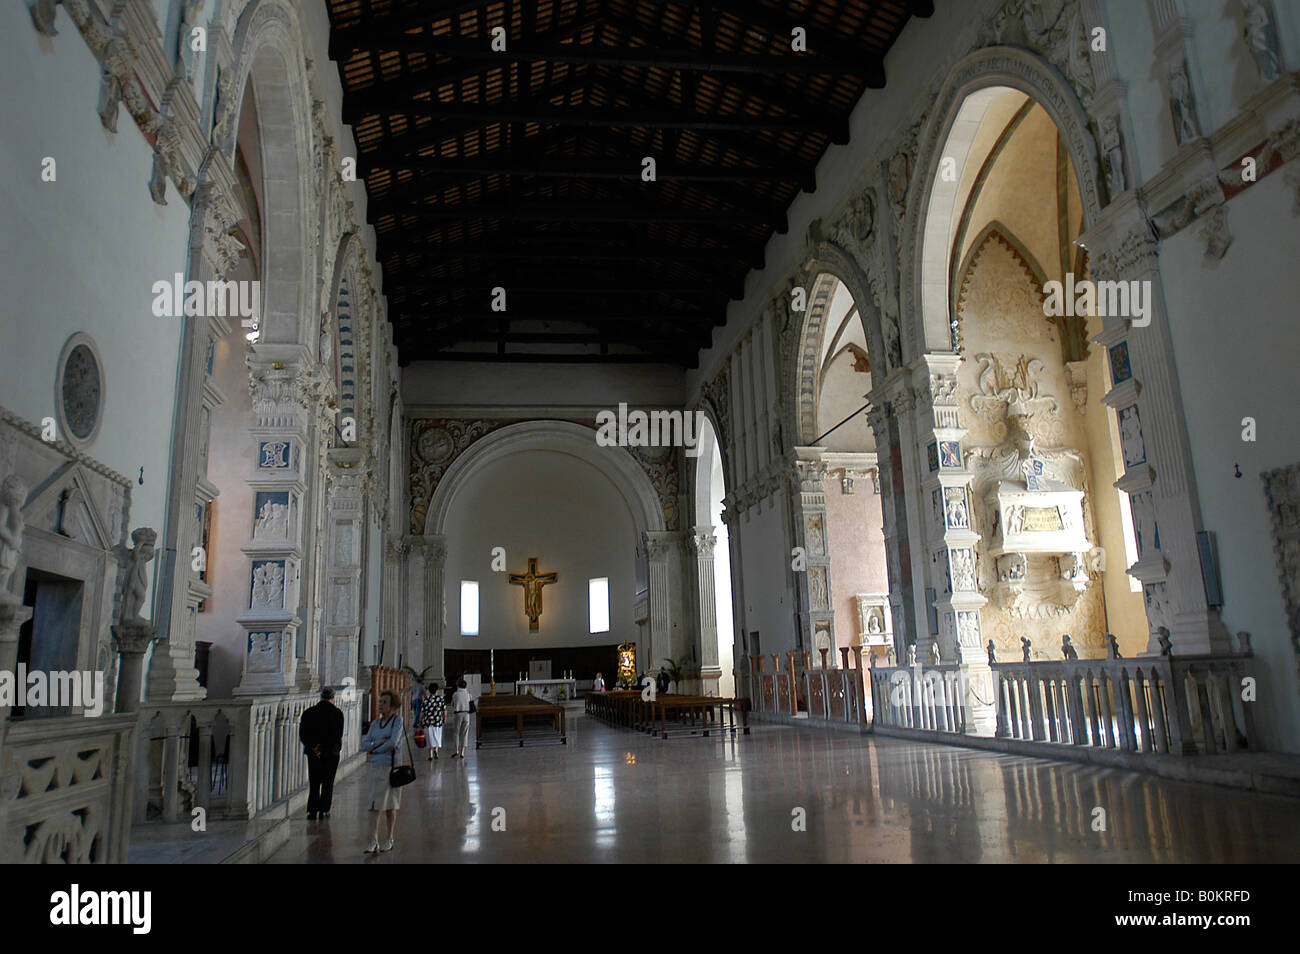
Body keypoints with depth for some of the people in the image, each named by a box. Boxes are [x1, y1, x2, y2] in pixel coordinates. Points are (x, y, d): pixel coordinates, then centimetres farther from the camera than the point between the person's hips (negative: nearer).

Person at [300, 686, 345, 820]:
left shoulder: (308, 712, 3)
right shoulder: (337, 713, -5)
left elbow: (302, 734, -2)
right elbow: (338, 735, -11)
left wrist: (312, 747, -7)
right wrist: (325, 748, -8)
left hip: (313, 753, 2)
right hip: (331, 754, -2)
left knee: (314, 783, 10)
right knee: (328, 783, 8)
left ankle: (312, 811, 4)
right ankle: (324, 811, 6)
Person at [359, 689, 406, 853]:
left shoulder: (398, 720, -4)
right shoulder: (375, 723, 13)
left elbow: (393, 742, -16)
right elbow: (364, 745, 5)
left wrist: (375, 750, -5)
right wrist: (379, 742, -12)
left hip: (391, 765, -5)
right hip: (376, 766, 5)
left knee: (389, 805, -1)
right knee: (377, 804, 5)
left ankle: (389, 840, 6)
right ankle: (375, 842, 6)